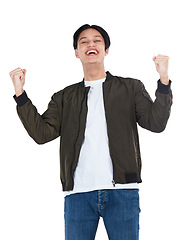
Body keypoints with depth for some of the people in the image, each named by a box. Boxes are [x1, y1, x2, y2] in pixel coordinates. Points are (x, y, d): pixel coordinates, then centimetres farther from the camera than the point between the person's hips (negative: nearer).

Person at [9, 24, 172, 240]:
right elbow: (42, 133, 5)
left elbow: (155, 122, 1)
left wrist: (163, 80, -10)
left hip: (122, 192, -1)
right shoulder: (64, 98, 18)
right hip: (78, 193, 1)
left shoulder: (130, 88, 14)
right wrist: (20, 94, -2)